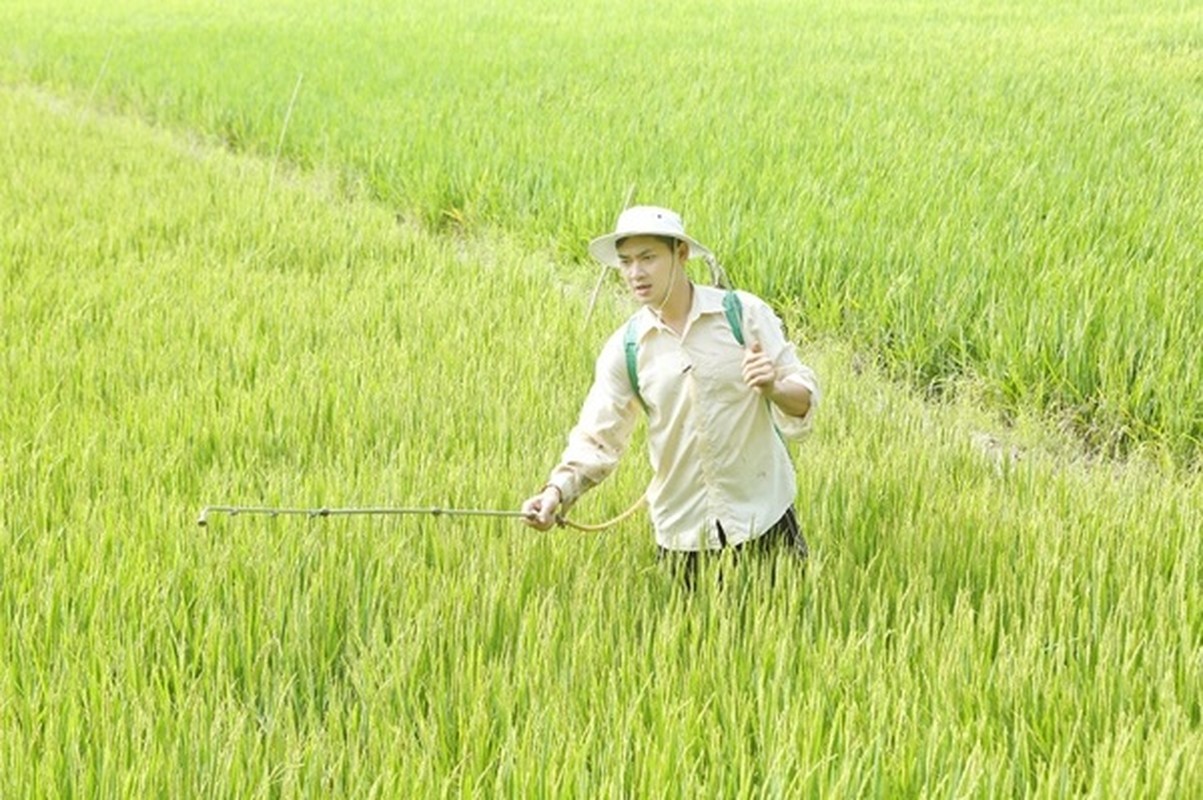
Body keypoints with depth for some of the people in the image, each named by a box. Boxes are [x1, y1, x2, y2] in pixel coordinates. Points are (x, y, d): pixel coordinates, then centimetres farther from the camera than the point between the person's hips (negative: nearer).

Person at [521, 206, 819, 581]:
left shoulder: (745, 314, -6)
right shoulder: (624, 349, -1)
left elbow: (805, 400, -4)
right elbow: (597, 439, -4)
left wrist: (773, 388, -26)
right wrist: (558, 490, -22)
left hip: (762, 519, -1)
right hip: (682, 532, 1)